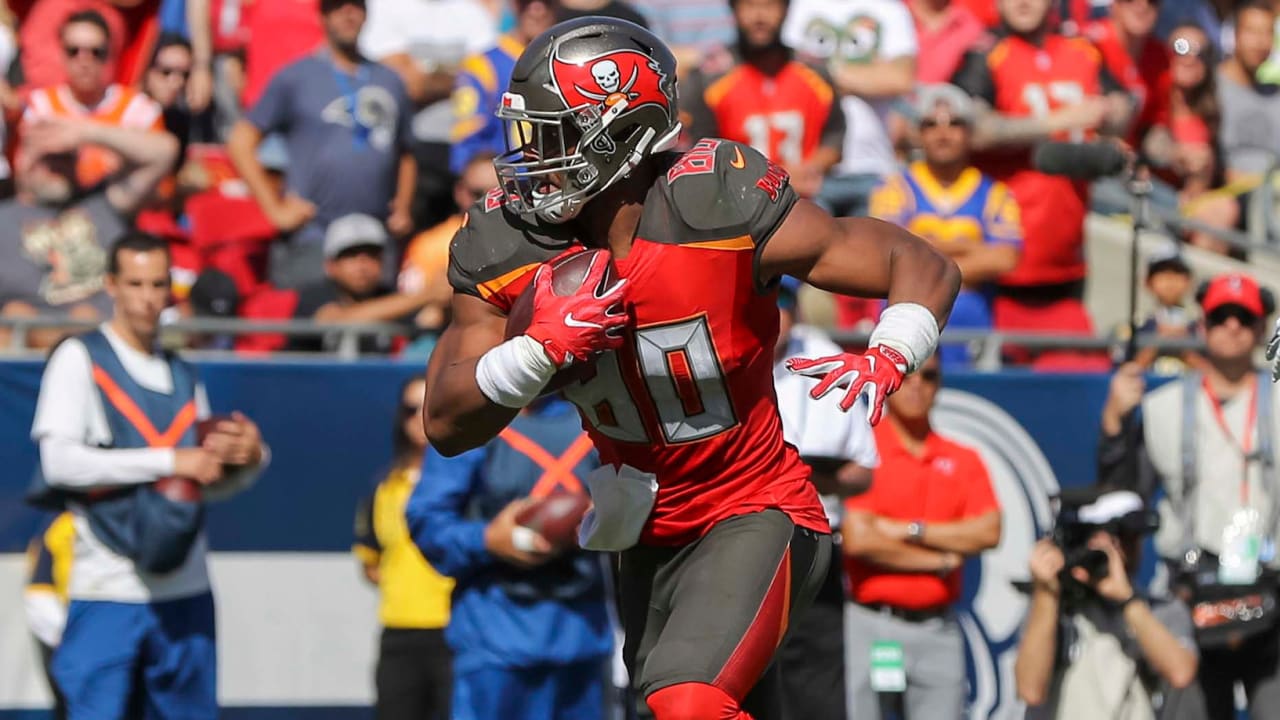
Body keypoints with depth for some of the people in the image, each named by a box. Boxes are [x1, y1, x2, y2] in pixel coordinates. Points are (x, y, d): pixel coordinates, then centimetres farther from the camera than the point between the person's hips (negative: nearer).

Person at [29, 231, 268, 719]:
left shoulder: (182, 375, 18)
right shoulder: (79, 359, -1)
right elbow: (59, 461, -14)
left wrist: (248, 459, -2)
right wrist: (169, 461, -16)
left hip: (183, 591, 6)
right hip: (108, 590, -6)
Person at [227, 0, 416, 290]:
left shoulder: (389, 81, 18)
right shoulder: (296, 78, 5)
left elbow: (405, 155, 27)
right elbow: (240, 142, 3)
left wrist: (402, 209, 10)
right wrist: (275, 209, -4)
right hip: (312, 242, -4)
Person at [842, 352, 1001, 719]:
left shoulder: (962, 461, 13)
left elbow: (988, 532, -1)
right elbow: (858, 539, -11)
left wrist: (910, 530, -8)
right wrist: (941, 559, -3)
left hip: (939, 630, 4)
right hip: (870, 626, -4)